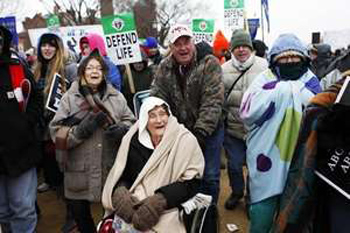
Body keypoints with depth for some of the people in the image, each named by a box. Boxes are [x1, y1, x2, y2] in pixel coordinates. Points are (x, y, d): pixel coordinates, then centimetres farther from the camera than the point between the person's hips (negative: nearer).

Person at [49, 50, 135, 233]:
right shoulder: (69, 97, 0)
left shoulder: (116, 96, 5)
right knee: (79, 214, 15)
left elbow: (131, 122, 9)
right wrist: (81, 129, -22)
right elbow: (57, 133, -6)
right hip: (80, 170, 0)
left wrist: (119, 129, -13)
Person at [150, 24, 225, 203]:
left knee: (210, 177, 4)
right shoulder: (164, 68, 1)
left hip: (208, 130, -3)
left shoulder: (209, 64, -12)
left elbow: (212, 101, -19)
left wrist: (201, 131, -25)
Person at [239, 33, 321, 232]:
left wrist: (298, 91, -16)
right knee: (262, 215, 8)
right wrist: (278, 90, -19)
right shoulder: (265, 80, -5)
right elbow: (248, 113, -19)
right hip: (267, 157, -2)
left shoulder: (310, 81, 4)